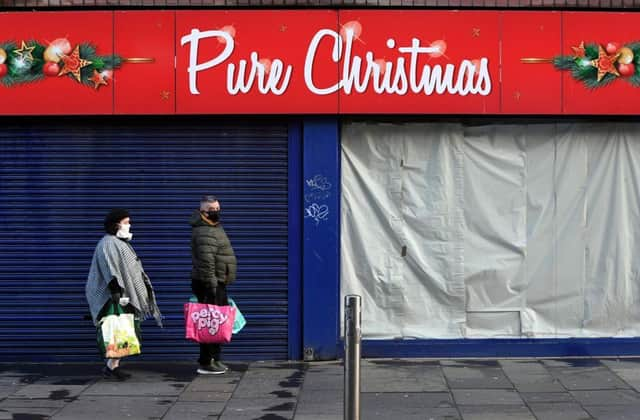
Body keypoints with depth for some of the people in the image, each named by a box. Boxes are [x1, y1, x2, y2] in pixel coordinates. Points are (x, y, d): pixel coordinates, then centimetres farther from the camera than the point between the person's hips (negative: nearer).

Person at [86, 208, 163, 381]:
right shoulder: (108, 244, -11)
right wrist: (116, 292, -28)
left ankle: (114, 365, 10)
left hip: (127, 295, 10)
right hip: (117, 297, -10)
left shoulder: (122, 243, 21)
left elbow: (134, 269, 27)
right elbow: (110, 271, -21)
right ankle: (111, 367, -8)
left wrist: (146, 287, 26)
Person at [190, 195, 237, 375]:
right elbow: (206, 263, -24)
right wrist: (211, 286, -26)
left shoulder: (213, 228, 17)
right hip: (210, 284, -11)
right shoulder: (205, 233, -17)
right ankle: (206, 363, -4)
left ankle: (215, 359, 23)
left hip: (217, 283, 11)